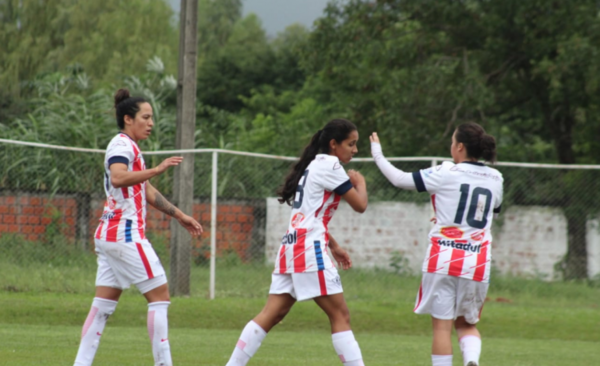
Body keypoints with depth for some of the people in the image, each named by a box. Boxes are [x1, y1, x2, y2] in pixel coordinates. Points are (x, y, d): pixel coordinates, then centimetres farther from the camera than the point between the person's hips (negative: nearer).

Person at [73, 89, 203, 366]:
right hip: (125, 234, -10)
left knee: (103, 306, 5)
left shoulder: (129, 146, 22)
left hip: (110, 234, 10)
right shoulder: (122, 145, -10)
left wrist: (179, 215, 30)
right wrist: (157, 170, -37)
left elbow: (147, 192, 30)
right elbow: (118, 178, -31)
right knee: (160, 295, -6)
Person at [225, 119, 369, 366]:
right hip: (309, 249, -9)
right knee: (340, 315, -7)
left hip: (291, 247, 9)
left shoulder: (314, 165, 22)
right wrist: (360, 182, 12)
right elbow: (360, 205, -7)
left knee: (272, 314, 5)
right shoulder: (329, 165, -7)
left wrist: (334, 246, 24)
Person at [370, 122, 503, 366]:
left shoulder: (446, 174, -6)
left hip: (444, 258, -4)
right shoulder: (495, 179, 8)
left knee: (442, 325, 2)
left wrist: (377, 154, 14)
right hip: (477, 263, 4)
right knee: (467, 324, 16)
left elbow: (400, 179, -2)